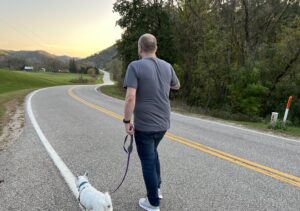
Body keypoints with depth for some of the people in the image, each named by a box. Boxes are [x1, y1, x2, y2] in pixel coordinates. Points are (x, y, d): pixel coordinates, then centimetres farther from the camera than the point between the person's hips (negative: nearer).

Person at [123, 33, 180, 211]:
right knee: (153, 152, 29)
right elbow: (177, 86, 20)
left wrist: (127, 121, -11)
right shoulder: (167, 66, 3)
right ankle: (157, 188, 38)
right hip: (163, 122, 6)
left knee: (148, 161, 9)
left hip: (144, 125, -5)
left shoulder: (135, 66, -14)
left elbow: (130, 98, -22)